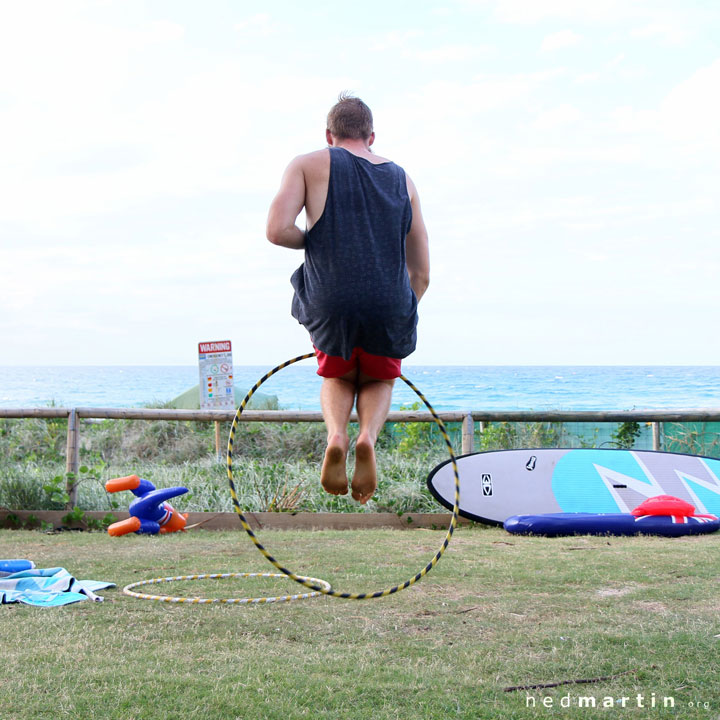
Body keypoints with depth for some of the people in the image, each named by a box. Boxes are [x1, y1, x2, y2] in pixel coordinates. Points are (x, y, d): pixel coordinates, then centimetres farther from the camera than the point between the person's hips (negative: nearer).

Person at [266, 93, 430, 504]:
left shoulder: (308, 166, 9)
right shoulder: (402, 180, 17)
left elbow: (277, 230, -8)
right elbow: (422, 274, 16)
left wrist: (315, 242, 12)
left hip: (331, 305, -1)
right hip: (390, 306, 1)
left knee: (337, 378, 29)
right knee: (379, 381, 29)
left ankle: (336, 435, -2)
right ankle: (368, 436, -3)